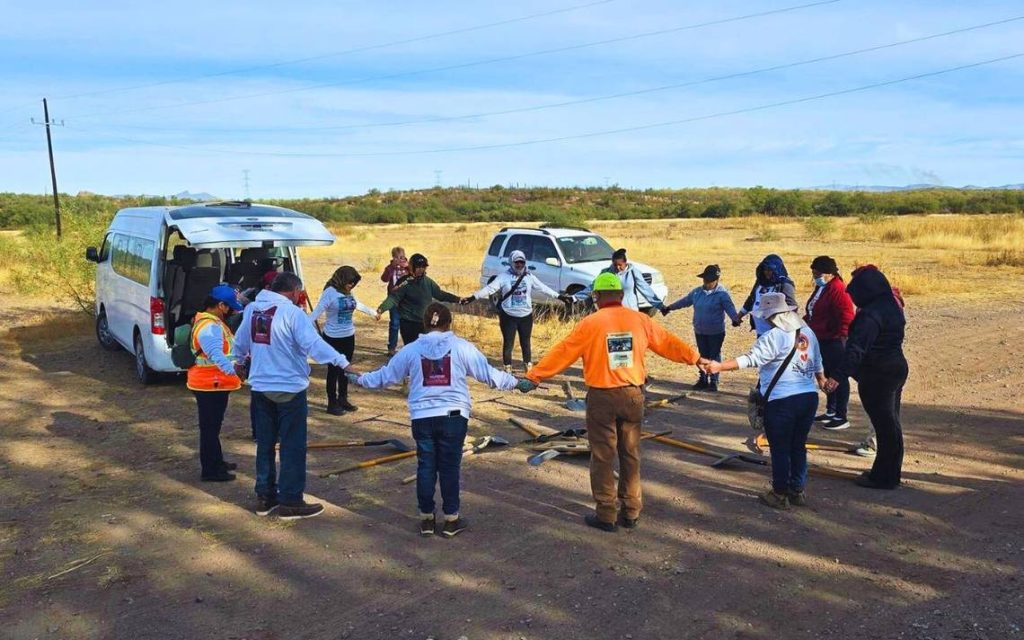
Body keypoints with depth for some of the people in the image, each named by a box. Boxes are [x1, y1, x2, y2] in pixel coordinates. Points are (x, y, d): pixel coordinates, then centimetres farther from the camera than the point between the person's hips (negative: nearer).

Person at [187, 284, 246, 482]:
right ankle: (210, 471, 7)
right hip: (210, 385, -11)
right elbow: (216, 354, -40)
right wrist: (231, 369, -50)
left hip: (213, 383, 11)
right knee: (210, 427, -2)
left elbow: (225, 348, 26)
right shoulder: (209, 326, -24)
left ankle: (217, 462, 36)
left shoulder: (213, 321, 12)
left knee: (213, 425, 22)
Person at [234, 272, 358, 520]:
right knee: (293, 447, 3)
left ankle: (264, 497, 24)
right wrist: (343, 362, -30)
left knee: (265, 444, 16)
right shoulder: (292, 313, -16)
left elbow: (240, 344, 18)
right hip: (289, 389, -7)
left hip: (260, 388, 7)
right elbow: (314, 344, -27)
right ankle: (290, 502, 7)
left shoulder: (252, 310, 6)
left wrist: (239, 361, 39)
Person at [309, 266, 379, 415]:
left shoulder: (348, 292, 5)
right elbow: (318, 311, -23)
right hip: (333, 337, -7)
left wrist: (373, 313, 39)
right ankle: (332, 403, 10)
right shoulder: (330, 292, -15)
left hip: (349, 336, 7)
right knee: (333, 370, 1)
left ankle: (343, 399, 28)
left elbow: (358, 304, 24)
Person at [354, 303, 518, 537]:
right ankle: (451, 519, 14)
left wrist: (362, 380, 31)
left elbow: (386, 375, 13)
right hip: (453, 416, -1)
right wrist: (513, 382, 16)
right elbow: (488, 373, 2)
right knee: (450, 467, 7)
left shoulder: (412, 349, 4)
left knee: (426, 466, 11)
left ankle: (426, 518, 19)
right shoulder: (461, 347, -1)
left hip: (422, 418, 2)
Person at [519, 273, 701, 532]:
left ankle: (606, 515, 11)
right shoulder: (640, 320, 2)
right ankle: (631, 512, 22)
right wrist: (696, 357, 28)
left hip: (602, 397, -3)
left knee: (602, 456, 6)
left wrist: (533, 377, -5)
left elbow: (562, 353, -10)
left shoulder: (590, 323, -9)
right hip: (632, 395, 4)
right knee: (630, 455, 15)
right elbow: (668, 343, 13)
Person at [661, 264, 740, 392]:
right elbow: (684, 301, 14)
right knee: (703, 356, 13)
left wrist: (735, 318, -41)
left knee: (714, 356, 5)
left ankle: (714, 381, 14)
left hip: (716, 332, -6)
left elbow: (729, 308, -22)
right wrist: (669, 308, 16)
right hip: (699, 331, 6)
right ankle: (703, 379, 23)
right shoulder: (697, 292, 6)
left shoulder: (722, 294, -13)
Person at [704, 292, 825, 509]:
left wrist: (720, 366, -26)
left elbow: (751, 359, -24)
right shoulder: (807, 332, 9)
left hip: (782, 401, -7)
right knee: (798, 446, 18)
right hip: (809, 397, 7)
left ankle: (780, 494, 15)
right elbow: (818, 364, 20)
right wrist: (821, 380, 39)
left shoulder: (773, 337, -14)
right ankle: (798, 491, 26)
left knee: (780, 449, 6)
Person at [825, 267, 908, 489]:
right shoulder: (892, 307, 8)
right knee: (890, 423, 17)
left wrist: (838, 376, -39)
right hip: (896, 369, 10)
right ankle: (890, 473, 29)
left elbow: (856, 348, -33)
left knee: (884, 425, -1)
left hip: (877, 376, -10)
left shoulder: (871, 315, -23)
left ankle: (884, 477, 9)